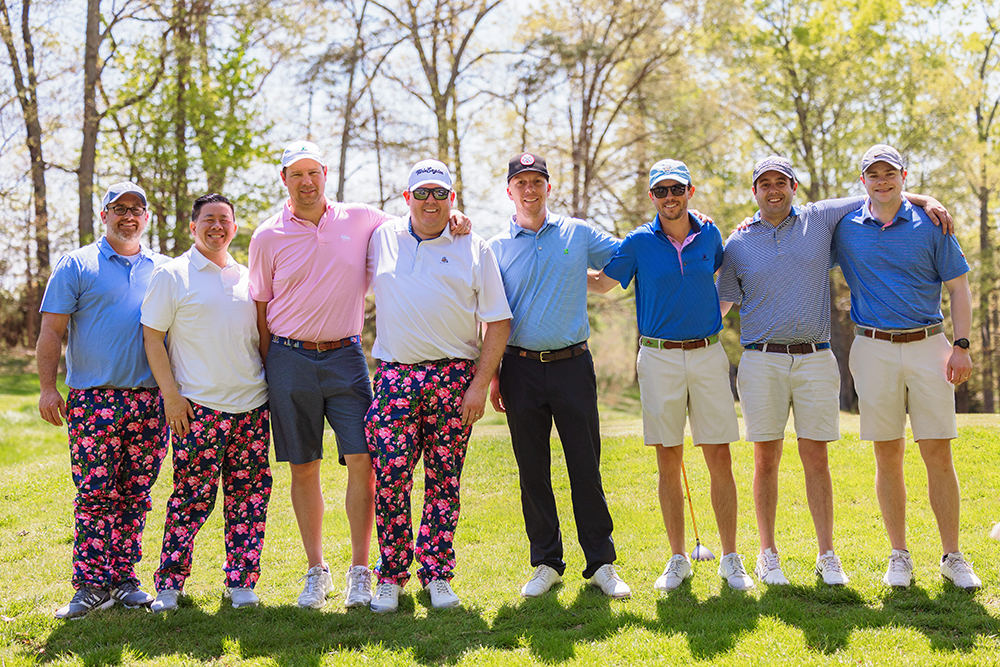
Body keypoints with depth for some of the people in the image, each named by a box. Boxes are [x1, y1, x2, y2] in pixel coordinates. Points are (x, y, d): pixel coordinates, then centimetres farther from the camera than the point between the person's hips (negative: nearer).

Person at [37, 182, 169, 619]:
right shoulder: (76, 266, 6)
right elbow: (51, 331, 2)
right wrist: (47, 387, -8)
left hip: (151, 401, 3)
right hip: (93, 399, -3)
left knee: (136, 496, 4)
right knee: (95, 494, -6)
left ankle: (123, 579, 12)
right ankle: (92, 585, -1)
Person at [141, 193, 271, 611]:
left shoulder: (247, 277, 16)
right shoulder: (172, 275, 2)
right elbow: (152, 337, -1)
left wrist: (271, 383, 14)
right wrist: (170, 393, -8)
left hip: (251, 404, 5)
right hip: (197, 405, -4)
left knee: (249, 494, 4)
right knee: (192, 497, -4)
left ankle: (241, 581, 14)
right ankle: (169, 583, 8)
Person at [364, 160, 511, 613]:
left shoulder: (474, 249, 5)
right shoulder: (383, 238, 12)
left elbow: (498, 322, 3)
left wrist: (480, 384, -5)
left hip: (454, 377, -1)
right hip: (394, 375, 1)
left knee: (444, 481, 2)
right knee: (390, 478, -4)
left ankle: (437, 575, 14)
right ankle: (391, 578, 8)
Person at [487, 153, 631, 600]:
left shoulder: (578, 235, 7)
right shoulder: (496, 248, 6)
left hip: (572, 364, 0)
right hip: (521, 367, 1)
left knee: (586, 466, 1)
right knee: (532, 470, 6)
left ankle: (601, 563, 9)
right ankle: (546, 563, 17)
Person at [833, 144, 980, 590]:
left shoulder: (930, 225, 5)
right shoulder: (844, 229, 7)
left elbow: (958, 287, 5)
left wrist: (961, 345, -4)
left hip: (928, 347, -1)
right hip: (873, 350, 1)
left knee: (939, 454, -2)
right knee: (888, 457, 3)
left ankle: (952, 557, 8)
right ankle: (899, 556, 14)